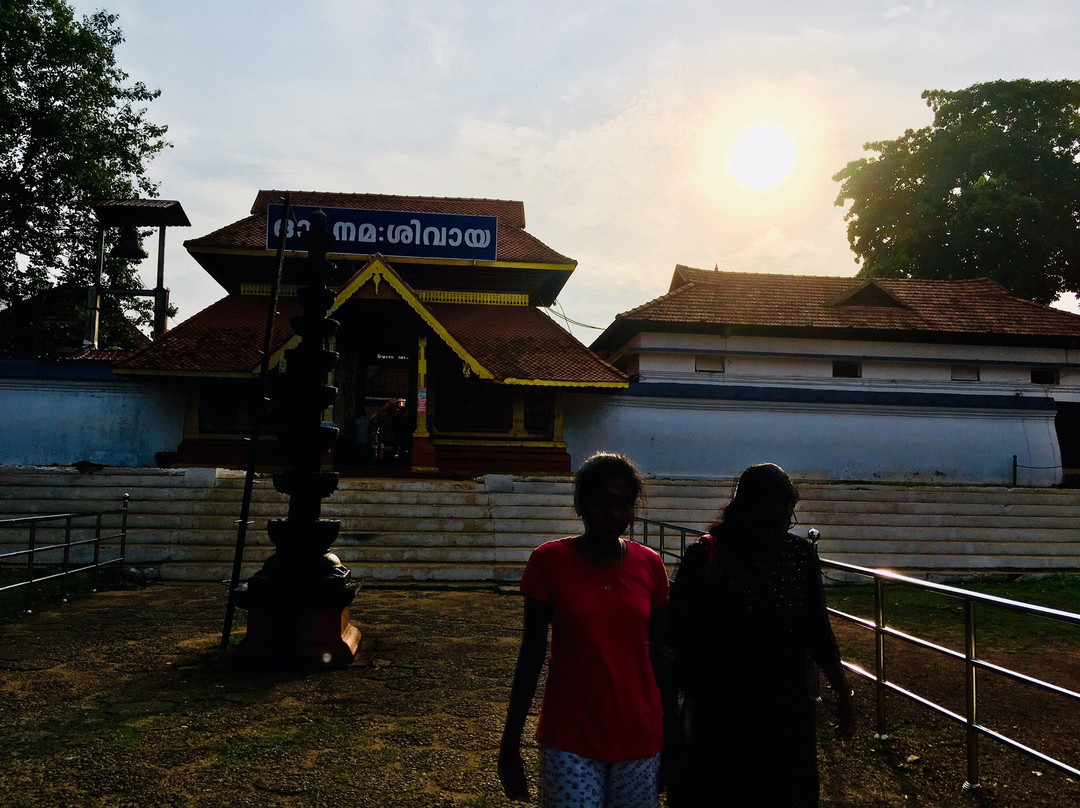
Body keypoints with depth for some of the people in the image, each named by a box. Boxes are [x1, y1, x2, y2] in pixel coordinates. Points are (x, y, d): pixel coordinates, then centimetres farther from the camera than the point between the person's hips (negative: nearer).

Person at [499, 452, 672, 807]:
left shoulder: (649, 564, 0)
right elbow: (531, 653, -3)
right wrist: (510, 743, -2)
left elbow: (659, 652, 8)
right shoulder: (549, 561, -8)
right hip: (570, 741, -2)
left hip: (638, 735, 3)